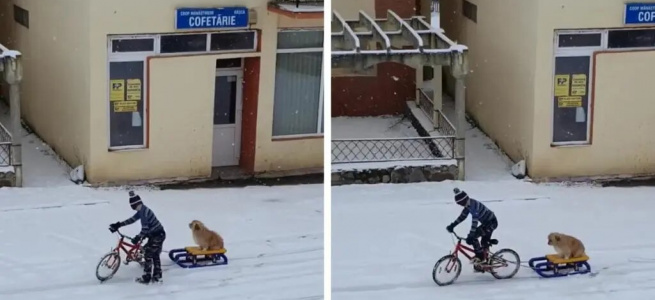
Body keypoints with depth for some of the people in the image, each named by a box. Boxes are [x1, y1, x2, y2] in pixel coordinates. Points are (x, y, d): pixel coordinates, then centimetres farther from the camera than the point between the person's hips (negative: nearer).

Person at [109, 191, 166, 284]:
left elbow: (145, 228, -26)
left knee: (148, 255, -2)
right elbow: (132, 219, 16)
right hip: (158, 234, 10)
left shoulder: (143, 212, -23)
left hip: (156, 235, -10)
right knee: (155, 255, 18)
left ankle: (146, 278, 3)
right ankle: (157, 276, 24)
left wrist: (138, 238, -19)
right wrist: (118, 225, 14)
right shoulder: (142, 211, 9)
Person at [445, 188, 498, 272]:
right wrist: (452, 225, 7)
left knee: (473, 237, -17)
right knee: (484, 243, 19)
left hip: (491, 222, -10)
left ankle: (479, 257, -9)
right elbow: (462, 216, 12)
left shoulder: (474, 205, -29)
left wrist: (470, 236, -41)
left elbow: (475, 221, -36)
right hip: (486, 222, 10)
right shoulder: (468, 204, 1)